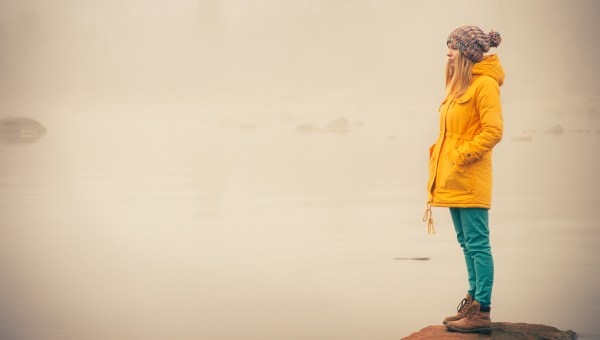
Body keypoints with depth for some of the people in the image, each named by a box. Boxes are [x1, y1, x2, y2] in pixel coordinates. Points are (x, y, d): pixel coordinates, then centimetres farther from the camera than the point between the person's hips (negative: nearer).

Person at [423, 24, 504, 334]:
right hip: (452, 178, 10)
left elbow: (493, 131, -18)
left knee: (477, 244, -8)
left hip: (470, 180, -10)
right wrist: (439, 163, 14)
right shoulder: (459, 84, 18)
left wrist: (462, 155, -18)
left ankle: (482, 313, -7)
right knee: (467, 243, 14)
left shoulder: (485, 84, -10)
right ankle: (474, 302, 22)